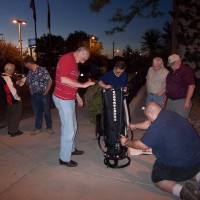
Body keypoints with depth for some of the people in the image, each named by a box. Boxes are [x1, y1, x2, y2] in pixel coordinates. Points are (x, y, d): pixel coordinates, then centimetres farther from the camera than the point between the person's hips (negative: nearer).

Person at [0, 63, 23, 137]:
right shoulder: (7, 78, -22)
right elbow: (12, 89, -23)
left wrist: (16, 82, 5)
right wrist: (17, 98, -13)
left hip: (8, 100, 10)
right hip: (13, 100, -10)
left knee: (11, 115, 21)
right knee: (15, 115, 3)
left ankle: (10, 130, 33)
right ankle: (14, 131, 12)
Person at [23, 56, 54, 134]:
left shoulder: (42, 70, -11)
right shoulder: (29, 73, 8)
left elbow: (50, 81, -12)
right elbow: (29, 83, 20)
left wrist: (45, 92, -11)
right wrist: (31, 92, 9)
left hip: (43, 95, -5)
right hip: (34, 96, 5)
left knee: (47, 111, 6)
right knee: (37, 112, 14)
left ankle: (49, 127, 21)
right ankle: (38, 128, 27)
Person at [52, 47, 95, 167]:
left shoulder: (74, 62, 14)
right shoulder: (66, 59, -16)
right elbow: (64, 80, -27)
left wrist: (78, 96, 22)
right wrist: (83, 85, -22)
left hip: (69, 98, 10)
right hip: (63, 99, -10)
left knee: (73, 126, 21)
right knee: (68, 129, -3)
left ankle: (71, 149, 39)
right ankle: (65, 158, 11)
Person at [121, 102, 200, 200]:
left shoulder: (156, 128, -23)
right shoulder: (171, 114, 1)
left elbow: (141, 145, -8)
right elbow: (149, 123, 19)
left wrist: (126, 142, 10)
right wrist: (135, 126, 32)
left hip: (180, 165, -8)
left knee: (157, 179, 15)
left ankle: (181, 191, -9)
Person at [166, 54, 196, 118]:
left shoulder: (187, 71, -10)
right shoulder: (171, 72, 15)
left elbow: (191, 86, -17)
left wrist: (187, 101, -20)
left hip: (181, 101, -8)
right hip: (170, 100, 8)